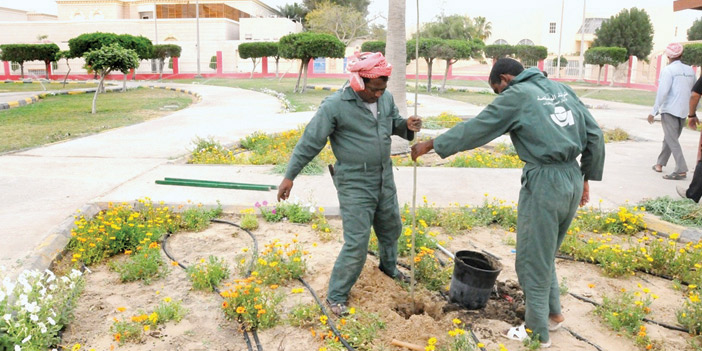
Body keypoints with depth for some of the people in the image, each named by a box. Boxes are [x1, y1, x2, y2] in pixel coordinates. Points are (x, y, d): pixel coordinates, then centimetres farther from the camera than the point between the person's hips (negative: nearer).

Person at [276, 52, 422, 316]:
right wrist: (290, 176, -12)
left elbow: (393, 124, 18)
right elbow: (310, 142, -15)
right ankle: (336, 296, 14)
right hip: (354, 185, -7)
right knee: (356, 244, -6)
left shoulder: (385, 98, 1)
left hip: (384, 179, 7)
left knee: (391, 227, 24)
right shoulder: (335, 106, -19)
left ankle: (389, 267, 52)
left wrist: (407, 126, -7)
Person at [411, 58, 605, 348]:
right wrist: (586, 178, 20)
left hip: (544, 181, -8)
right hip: (573, 179, 8)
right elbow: (595, 136, 14)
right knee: (544, 255, 23)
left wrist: (430, 145, 3)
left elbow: (474, 129, -5)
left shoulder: (517, 94, -6)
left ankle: (538, 332, 20)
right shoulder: (561, 88, 14)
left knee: (532, 261, 7)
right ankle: (553, 313, 35)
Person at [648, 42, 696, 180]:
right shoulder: (690, 70, 10)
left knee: (672, 140, -6)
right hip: (683, 111, 7)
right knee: (669, 138, 17)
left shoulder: (668, 70, -9)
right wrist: (692, 111, 23)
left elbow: (662, 92, -16)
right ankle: (660, 164, 27)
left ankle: (681, 170, -11)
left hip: (669, 110, -7)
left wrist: (654, 111, -13)